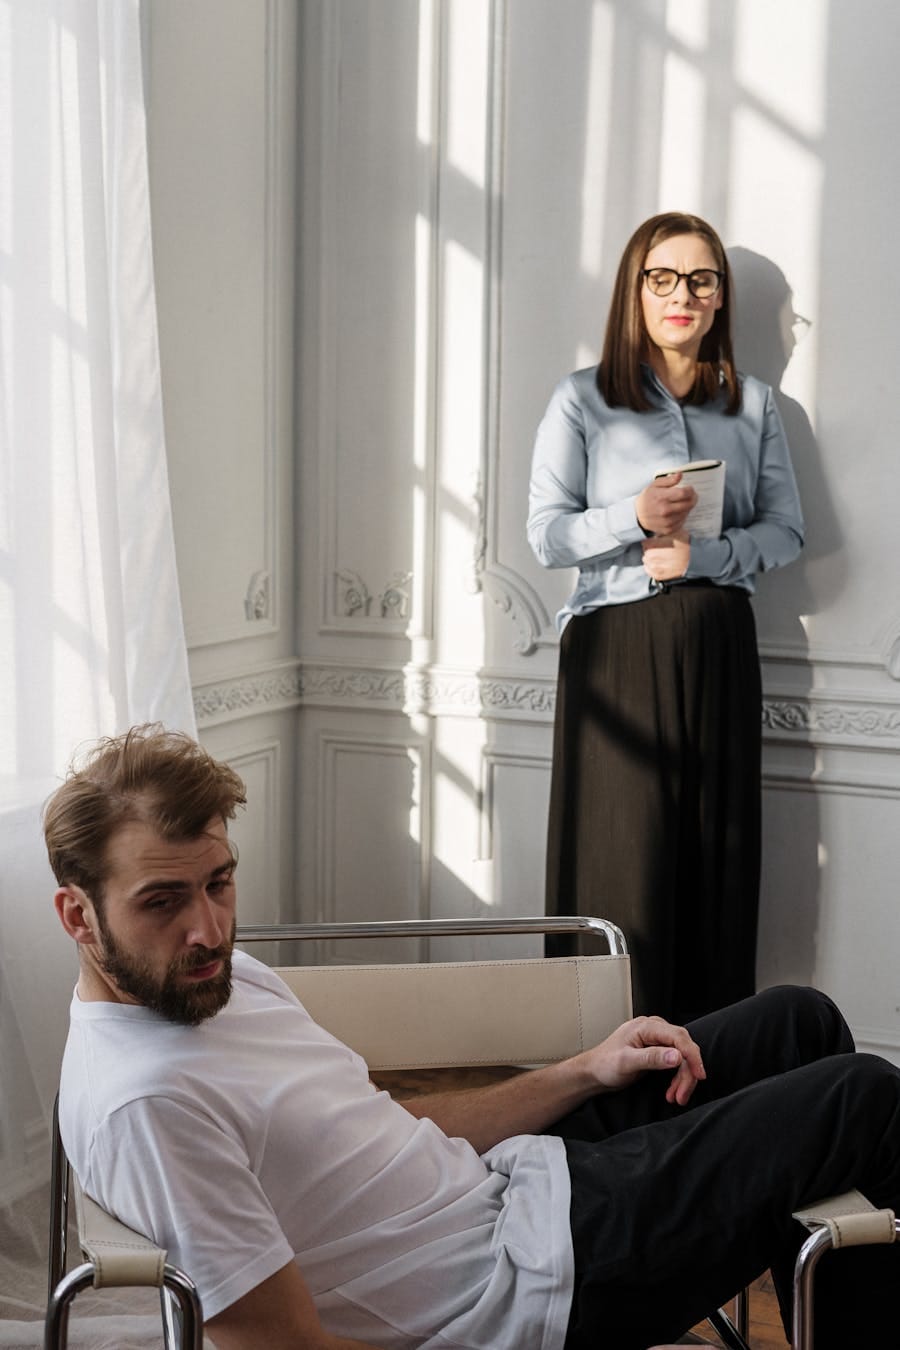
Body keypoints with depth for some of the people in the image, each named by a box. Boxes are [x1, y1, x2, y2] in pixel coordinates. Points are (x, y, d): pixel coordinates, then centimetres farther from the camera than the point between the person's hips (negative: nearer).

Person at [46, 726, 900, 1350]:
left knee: (797, 1022, 14)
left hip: (505, 1172, 9)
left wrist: (585, 1072, 4)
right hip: (520, 1279, -9)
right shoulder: (145, 1101, -27)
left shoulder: (218, 979, 4)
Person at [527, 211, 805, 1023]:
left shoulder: (754, 406, 13)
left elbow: (786, 531, 7)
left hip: (719, 647, 3)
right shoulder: (582, 401, 5)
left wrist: (701, 554, -10)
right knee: (623, 851, -3)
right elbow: (546, 535, -2)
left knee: (720, 846, 3)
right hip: (617, 644, -3)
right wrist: (635, 517, -19)